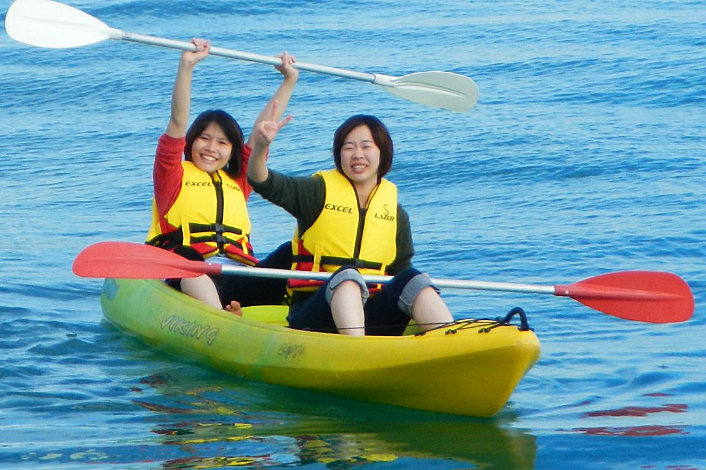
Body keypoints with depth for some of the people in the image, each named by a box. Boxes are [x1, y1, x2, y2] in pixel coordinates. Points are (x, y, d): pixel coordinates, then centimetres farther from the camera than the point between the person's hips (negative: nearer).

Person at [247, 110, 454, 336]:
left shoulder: (396, 215, 14)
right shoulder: (319, 193, 4)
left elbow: (401, 269, 16)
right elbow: (262, 182, -10)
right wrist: (260, 146, -30)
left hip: (370, 318, 3)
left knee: (412, 280, -21)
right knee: (346, 276, -33)